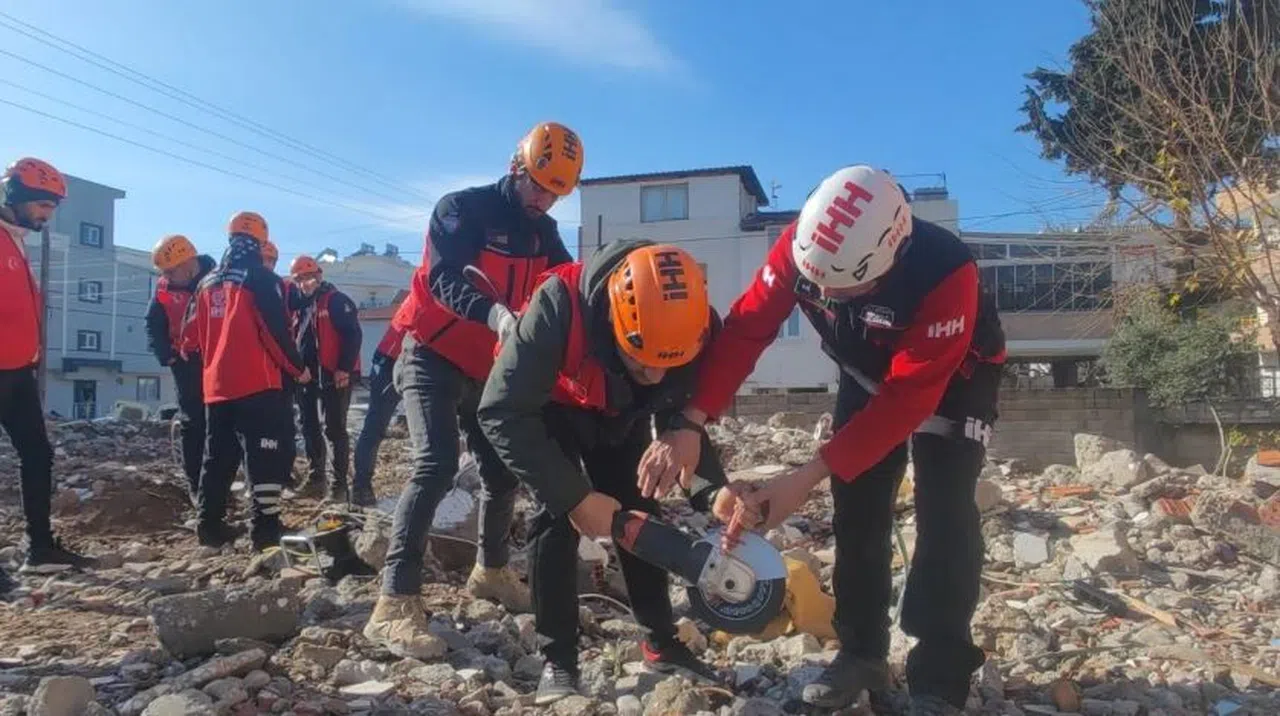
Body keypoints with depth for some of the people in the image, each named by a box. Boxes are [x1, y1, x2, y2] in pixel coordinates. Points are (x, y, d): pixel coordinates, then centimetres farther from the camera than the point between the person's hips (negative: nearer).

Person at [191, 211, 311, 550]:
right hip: (256, 383, -7)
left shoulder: (207, 283, 16)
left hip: (216, 385, 7)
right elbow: (275, 329, -12)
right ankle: (266, 528, -8)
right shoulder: (260, 278, -6)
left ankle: (210, 526, 17)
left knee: (218, 456, 14)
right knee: (265, 455, -5)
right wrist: (298, 368, -1)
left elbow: (199, 337, 20)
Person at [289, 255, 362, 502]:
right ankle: (316, 476, 26)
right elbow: (297, 338, 22)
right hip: (308, 375, 8)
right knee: (310, 427, 14)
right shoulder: (300, 304, 16)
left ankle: (339, 482, -3)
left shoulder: (336, 300, -7)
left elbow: (352, 334, -15)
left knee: (335, 429, -6)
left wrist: (344, 368, -20)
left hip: (333, 375, -8)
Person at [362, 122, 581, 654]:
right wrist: (495, 315, -48)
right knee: (436, 465, -23)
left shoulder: (545, 234, 7)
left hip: (488, 368, 7)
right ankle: (395, 604, -22)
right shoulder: (463, 208, -15)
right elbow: (442, 277, -30)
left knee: (504, 469, 10)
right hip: (433, 358, -7)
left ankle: (490, 571, 32)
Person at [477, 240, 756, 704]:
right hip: (551, 404, -3)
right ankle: (558, 659, -1)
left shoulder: (689, 328, -30)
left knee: (641, 513, -1)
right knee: (557, 516, -15)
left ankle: (662, 641, 16)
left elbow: (682, 420, -15)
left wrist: (713, 488, -32)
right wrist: (576, 496, -40)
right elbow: (502, 413, -39)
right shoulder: (561, 305, -44)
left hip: (621, 412, 3)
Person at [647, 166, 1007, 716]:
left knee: (943, 515, -14)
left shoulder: (946, 274, -41)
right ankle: (862, 654, 15)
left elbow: (906, 400, -38)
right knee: (857, 513, 2)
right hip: (868, 373, 4)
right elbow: (745, 329, -25)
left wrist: (807, 477, -40)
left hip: (953, 378, -4)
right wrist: (691, 424, -34)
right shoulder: (800, 244, -29)